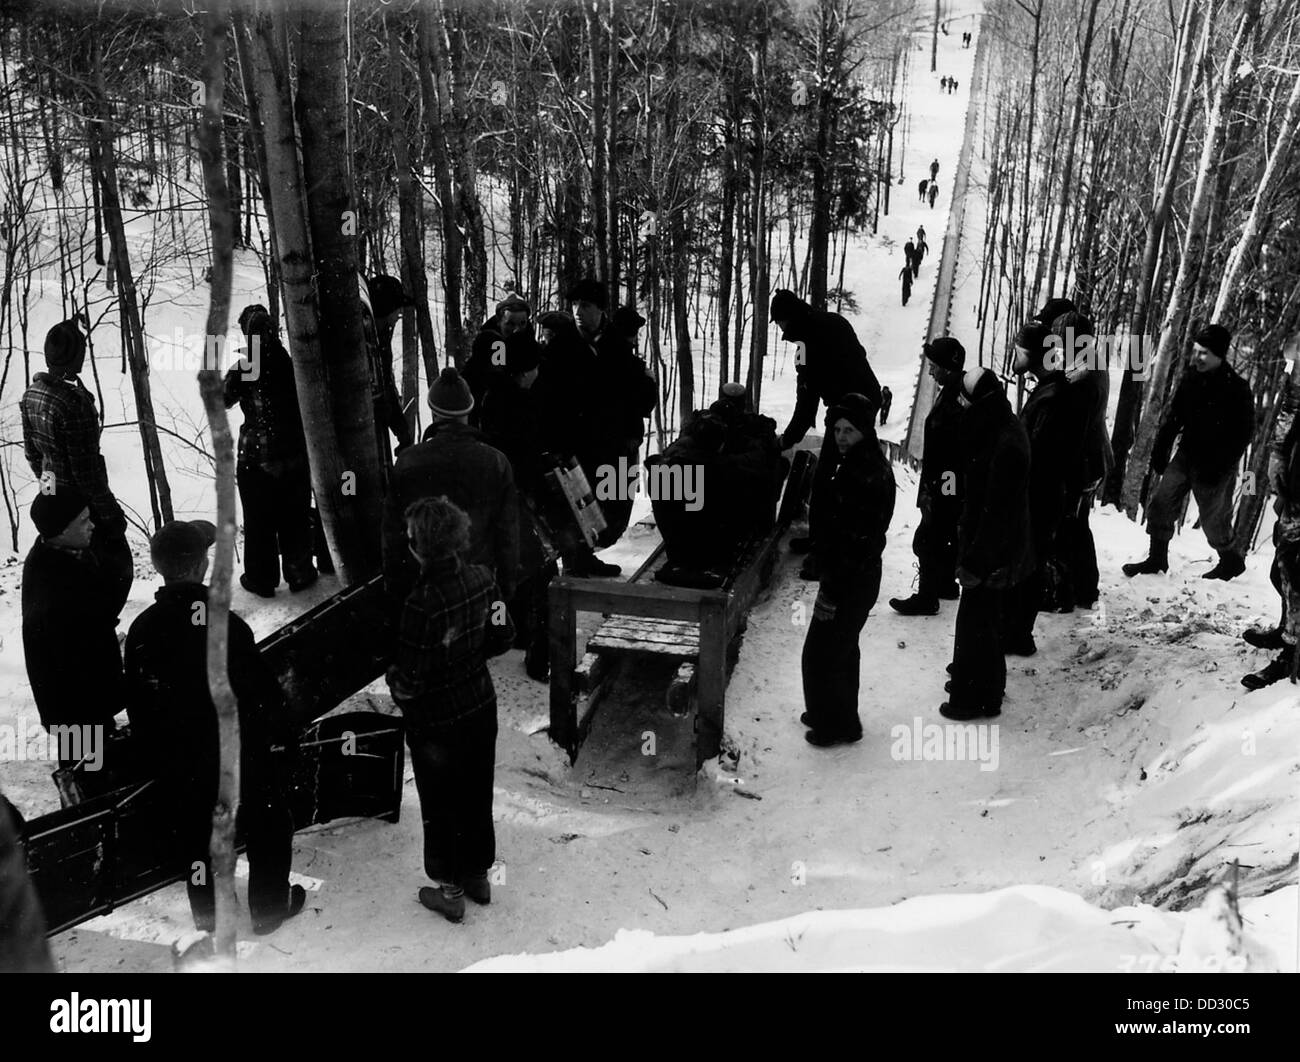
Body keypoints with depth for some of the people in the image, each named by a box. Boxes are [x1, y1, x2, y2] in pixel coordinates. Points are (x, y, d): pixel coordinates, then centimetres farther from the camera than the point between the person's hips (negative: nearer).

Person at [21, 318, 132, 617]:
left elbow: (31, 451, 11)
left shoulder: (31, 393, 0)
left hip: (52, 496, 9)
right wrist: (110, 513, -14)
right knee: (119, 569, 6)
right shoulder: (75, 402, -27)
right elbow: (86, 469, -23)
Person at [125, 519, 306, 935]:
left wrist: (152, 758, 14)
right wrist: (283, 730, -1)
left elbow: (137, 706, 0)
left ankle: (208, 914, 40)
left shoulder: (141, 629, -11)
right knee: (268, 827, 17)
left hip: (178, 762, 5)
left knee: (195, 834, 23)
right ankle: (269, 908, 31)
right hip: (239, 753, -4)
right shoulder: (223, 622, -26)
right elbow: (261, 687, -18)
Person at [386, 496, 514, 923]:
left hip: (435, 723, -6)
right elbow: (502, 637, 1)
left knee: (440, 807, 15)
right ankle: (479, 875, 42)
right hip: (481, 707, 6)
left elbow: (410, 680, -24)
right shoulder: (482, 578, -12)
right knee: (477, 795, 23)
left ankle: (449, 890, 33)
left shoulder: (421, 604, -31)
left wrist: (396, 684, -2)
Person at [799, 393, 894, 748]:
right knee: (842, 648, 22)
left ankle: (838, 725, 16)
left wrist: (831, 592, -22)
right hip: (853, 575, 10)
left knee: (822, 652, 1)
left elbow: (858, 541, -26)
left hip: (851, 581, -10)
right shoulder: (858, 465, 8)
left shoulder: (869, 476, -24)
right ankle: (831, 713, 38)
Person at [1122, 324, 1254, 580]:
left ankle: (1232, 561, 34)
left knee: (1214, 520, 8)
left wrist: (1219, 467, -21)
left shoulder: (1237, 389, -16)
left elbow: (1243, 434, -16)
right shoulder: (1192, 379, 0)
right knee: (1160, 504, -1)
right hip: (1186, 455, 5)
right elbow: (1174, 417, 8)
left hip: (1215, 465, -5)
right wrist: (1160, 449, 3)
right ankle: (1157, 558, 14)